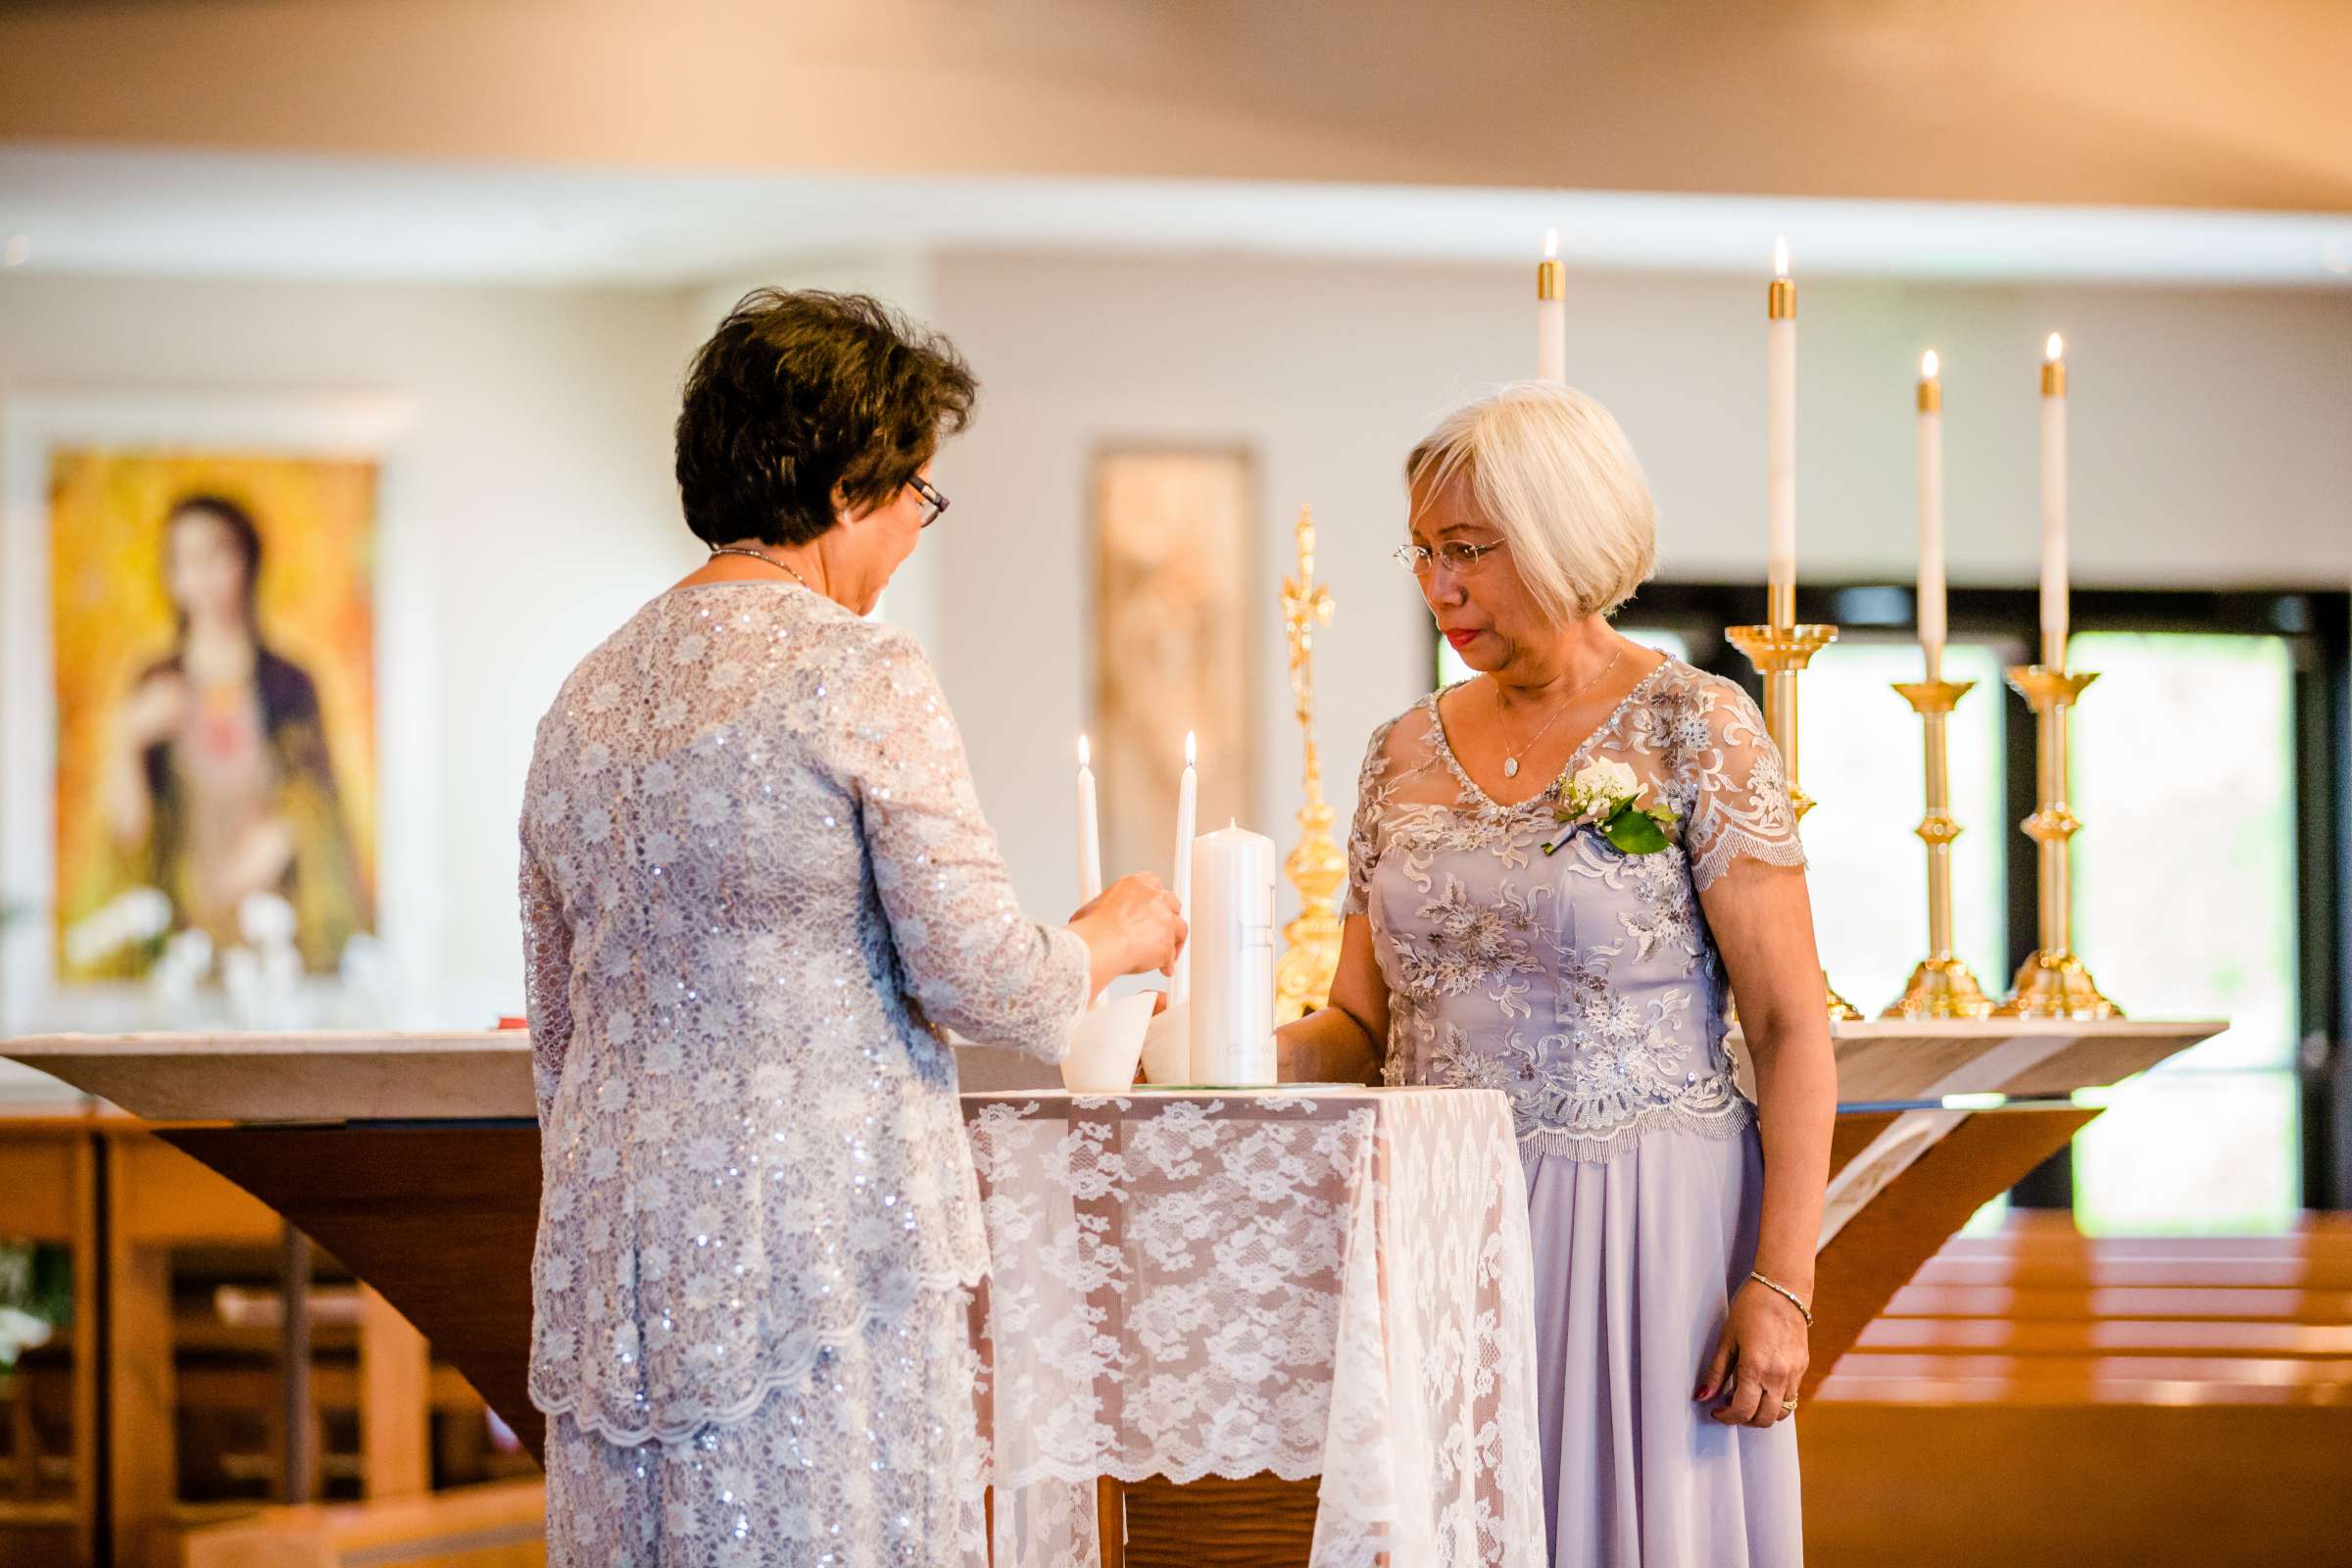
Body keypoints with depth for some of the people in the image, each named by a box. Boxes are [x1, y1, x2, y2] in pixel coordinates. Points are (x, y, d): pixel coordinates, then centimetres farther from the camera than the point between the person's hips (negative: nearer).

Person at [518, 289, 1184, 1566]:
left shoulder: (585, 699, 12)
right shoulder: (859, 676, -10)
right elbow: (982, 979, -11)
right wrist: (1113, 938, 9)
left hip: (613, 1268, 7)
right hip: (821, 1246, -7)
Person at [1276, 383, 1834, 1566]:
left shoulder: (1694, 731, -4)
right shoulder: (1408, 752, 10)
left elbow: (1791, 1027, -8)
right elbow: (1364, 1027, 14)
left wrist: (1782, 1280, -15)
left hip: (1644, 1236, -4)